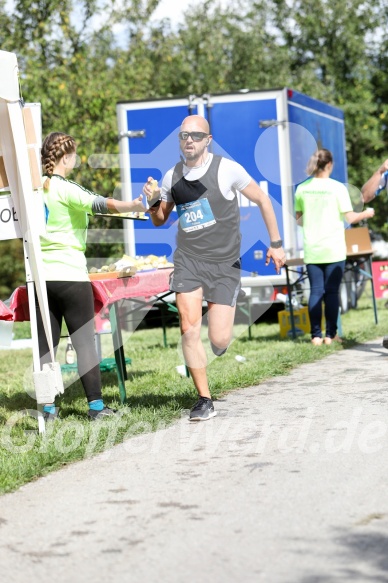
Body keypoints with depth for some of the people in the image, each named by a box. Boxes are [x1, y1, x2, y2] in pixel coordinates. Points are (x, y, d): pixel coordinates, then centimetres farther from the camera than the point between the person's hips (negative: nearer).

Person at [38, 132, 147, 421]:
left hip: (40, 275, 6)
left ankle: (48, 408, 5)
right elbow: (97, 203, -27)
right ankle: (96, 405, 1)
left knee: (46, 343, 6)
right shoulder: (65, 189, -10)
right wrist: (132, 206, -37)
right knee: (85, 341, 1)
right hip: (70, 275, -6)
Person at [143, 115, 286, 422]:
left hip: (224, 263, -3)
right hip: (188, 259, 3)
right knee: (189, 328, -14)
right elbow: (159, 220, 18)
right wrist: (153, 201, -4)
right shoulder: (173, 176, 5)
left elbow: (263, 200, 2)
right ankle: (204, 400, -4)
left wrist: (276, 243, 1)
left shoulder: (227, 169, -8)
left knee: (219, 341, -8)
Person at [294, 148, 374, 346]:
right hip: (334, 249, -3)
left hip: (311, 250, 3)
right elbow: (350, 218, -7)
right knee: (332, 291, 3)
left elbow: (298, 219, 10)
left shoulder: (302, 189, 2)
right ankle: (330, 334, 4)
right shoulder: (337, 188, -8)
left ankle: (316, 335, 2)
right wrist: (366, 213, 11)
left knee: (316, 291, 5)